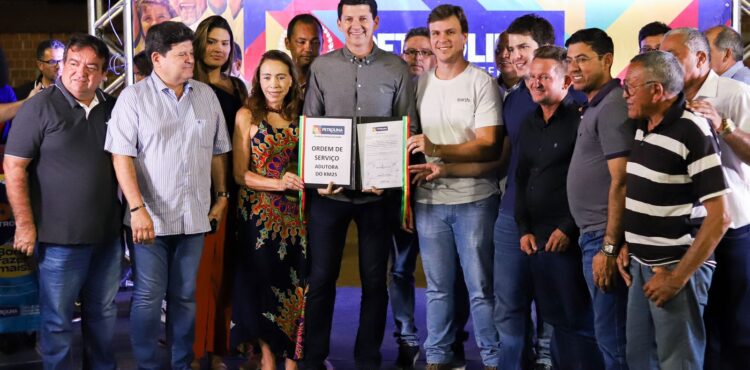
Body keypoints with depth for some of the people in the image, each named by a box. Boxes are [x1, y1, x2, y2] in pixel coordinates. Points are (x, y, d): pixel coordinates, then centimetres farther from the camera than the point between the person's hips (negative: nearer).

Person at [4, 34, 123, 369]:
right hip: (60, 237, -5)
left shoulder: (112, 108, 6)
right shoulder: (40, 107, -8)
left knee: (103, 312, 17)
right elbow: (14, 167, -10)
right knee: (57, 320, 5)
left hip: (107, 233, 5)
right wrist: (25, 224, -14)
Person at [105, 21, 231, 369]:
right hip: (151, 217, -4)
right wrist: (138, 209, -16)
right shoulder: (134, 97, -4)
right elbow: (122, 156, -9)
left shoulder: (206, 95, 8)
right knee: (148, 297, 1)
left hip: (195, 216, 4)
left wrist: (221, 196, 11)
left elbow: (218, 151, 15)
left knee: (185, 297, 11)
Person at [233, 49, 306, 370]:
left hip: (296, 214, 3)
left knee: (297, 284, 3)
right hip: (260, 214, -3)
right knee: (264, 283, 4)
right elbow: (240, 173, -6)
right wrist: (279, 183, -20)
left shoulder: (301, 116, 8)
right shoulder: (247, 116, -2)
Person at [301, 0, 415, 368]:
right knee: (321, 277, 6)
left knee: (374, 279, 8)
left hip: (377, 190, 0)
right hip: (329, 189, 0)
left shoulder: (397, 69, 2)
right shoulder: (321, 67, 3)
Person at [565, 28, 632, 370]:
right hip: (593, 235, 10)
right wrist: (598, 242, 17)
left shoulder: (612, 106, -14)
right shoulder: (595, 107, 16)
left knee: (612, 335, -2)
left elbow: (620, 182, -20)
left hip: (604, 238, -10)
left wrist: (609, 247, -22)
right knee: (608, 331, 16)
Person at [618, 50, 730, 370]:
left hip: (675, 269, -7)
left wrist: (677, 278, -18)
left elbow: (719, 216, -19)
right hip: (641, 265, 7)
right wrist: (626, 245, 6)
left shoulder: (692, 132, -16)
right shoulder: (642, 127, 7)